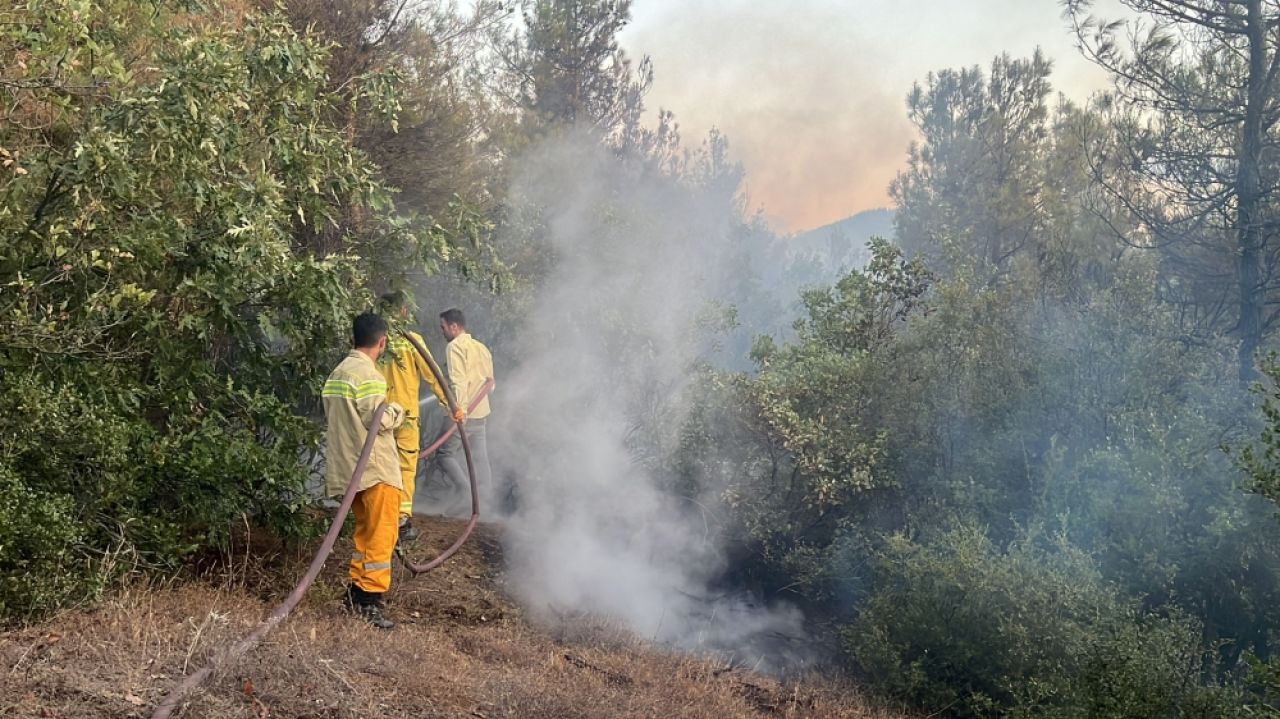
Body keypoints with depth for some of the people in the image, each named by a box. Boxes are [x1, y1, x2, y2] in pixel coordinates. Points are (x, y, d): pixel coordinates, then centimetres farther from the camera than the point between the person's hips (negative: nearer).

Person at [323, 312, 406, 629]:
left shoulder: (337, 373, 12)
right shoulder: (366, 374, -16)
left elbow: (333, 415, 13)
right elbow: (380, 420, -20)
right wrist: (397, 410, 1)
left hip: (350, 468, 9)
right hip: (376, 469, -9)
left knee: (365, 532, 19)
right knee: (382, 535, -4)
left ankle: (356, 590, 22)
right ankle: (370, 601, -5)